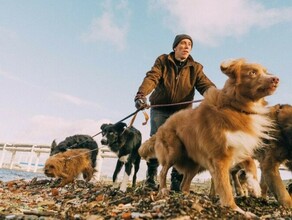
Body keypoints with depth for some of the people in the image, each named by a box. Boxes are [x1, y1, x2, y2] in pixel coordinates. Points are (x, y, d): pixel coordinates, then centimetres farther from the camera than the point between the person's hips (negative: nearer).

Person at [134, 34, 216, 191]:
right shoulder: (162, 61, -3)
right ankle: (151, 176, 9)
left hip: (182, 112, 1)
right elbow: (151, 77, -20)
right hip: (160, 109, -1)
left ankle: (177, 181, 5)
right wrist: (141, 94, -41)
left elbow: (205, 84, -16)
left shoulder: (195, 68, 0)